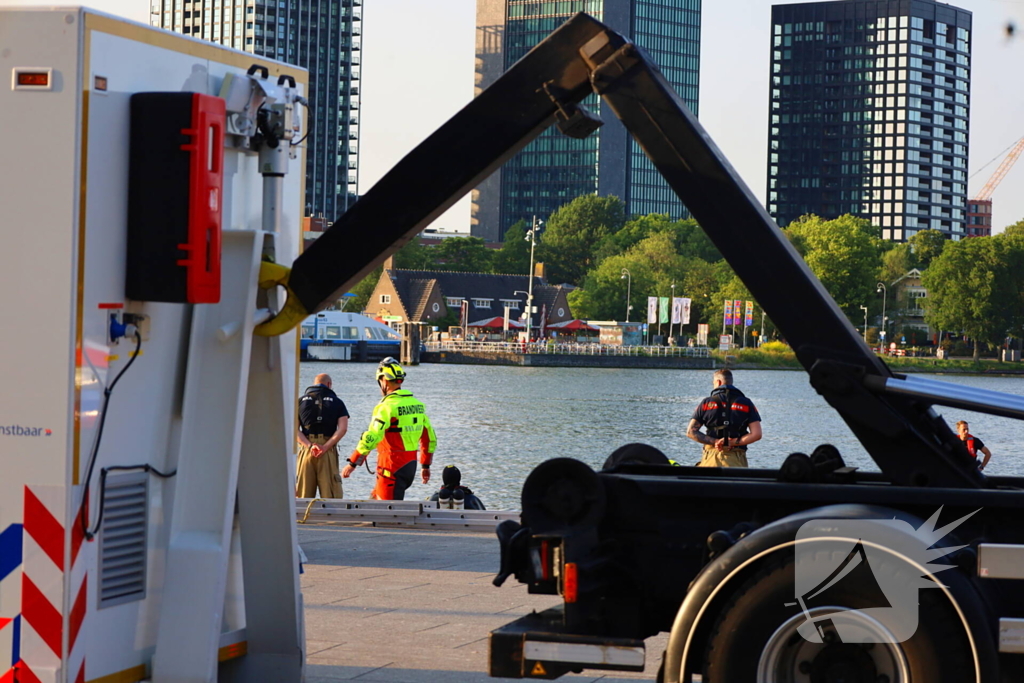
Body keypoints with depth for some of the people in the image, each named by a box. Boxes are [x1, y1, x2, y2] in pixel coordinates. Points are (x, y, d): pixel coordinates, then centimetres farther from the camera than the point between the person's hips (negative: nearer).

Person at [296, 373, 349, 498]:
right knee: (330, 496, -2)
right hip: (329, 451, -1)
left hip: (306, 448, 1)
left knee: (303, 496, 4)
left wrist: (309, 446, -9)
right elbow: (343, 428, -6)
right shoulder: (337, 402, 9)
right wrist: (325, 447, -11)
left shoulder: (300, 401, 12)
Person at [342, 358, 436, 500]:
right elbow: (429, 438, 15)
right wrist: (426, 466, 24)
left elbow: (371, 438, -21)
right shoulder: (416, 404, 10)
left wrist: (352, 463, -15)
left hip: (392, 467, -8)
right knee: (376, 498, 20)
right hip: (411, 464, 8)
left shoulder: (387, 406, -15)